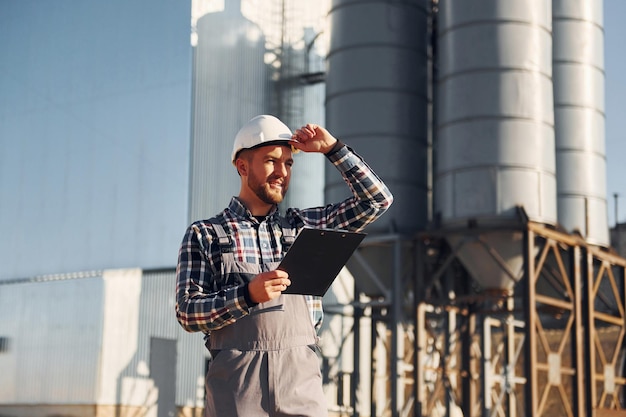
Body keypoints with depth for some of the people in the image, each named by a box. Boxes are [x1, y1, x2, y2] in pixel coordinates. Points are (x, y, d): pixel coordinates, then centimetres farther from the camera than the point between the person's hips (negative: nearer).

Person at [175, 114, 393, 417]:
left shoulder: (304, 226, 18)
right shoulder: (204, 234, 8)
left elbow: (377, 200, 18)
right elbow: (187, 312, -1)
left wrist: (332, 148, 12)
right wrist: (248, 294, -15)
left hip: (302, 382, 2)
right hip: (236, 383, -2)